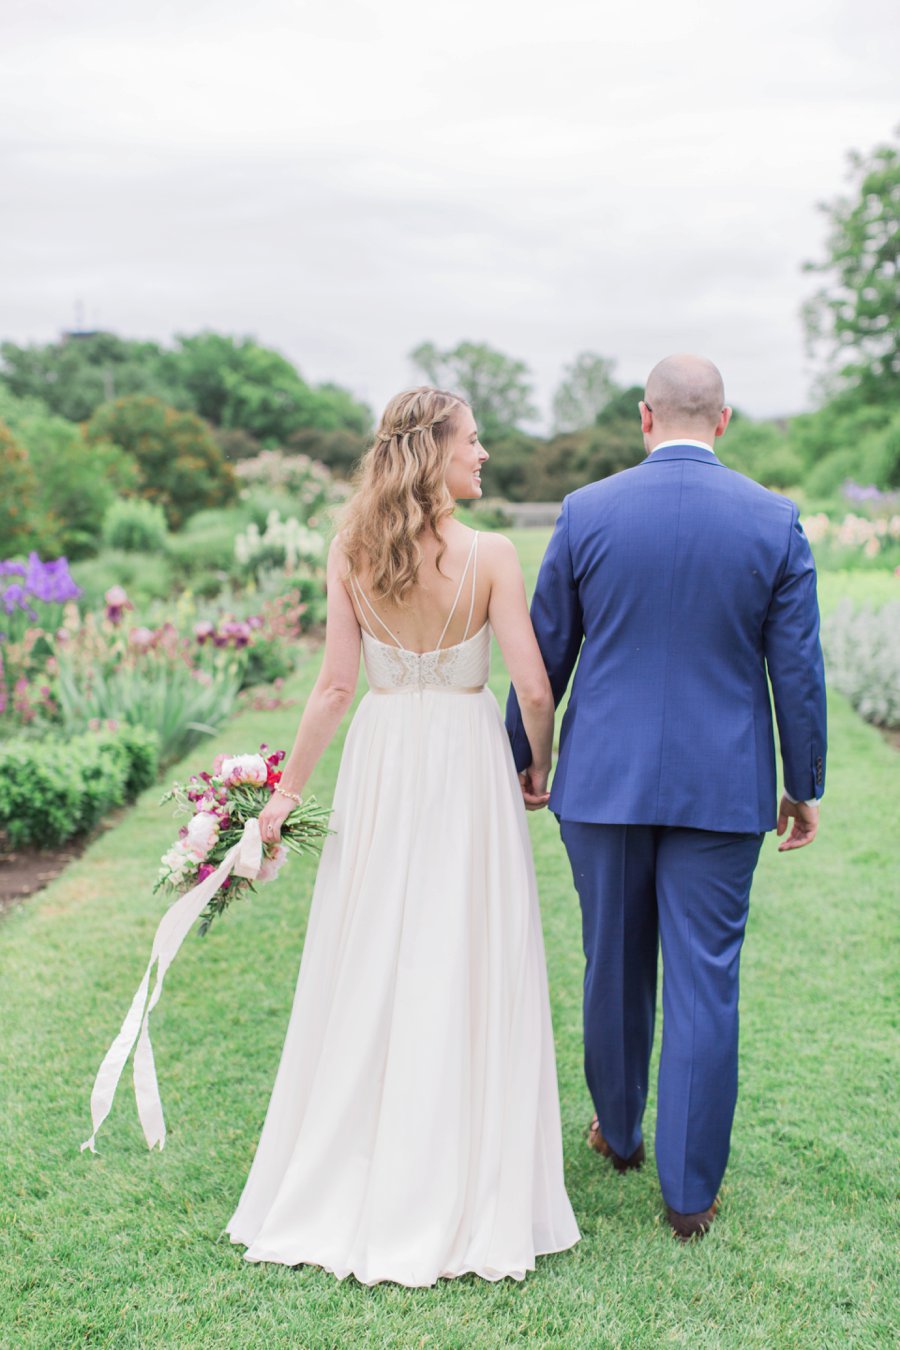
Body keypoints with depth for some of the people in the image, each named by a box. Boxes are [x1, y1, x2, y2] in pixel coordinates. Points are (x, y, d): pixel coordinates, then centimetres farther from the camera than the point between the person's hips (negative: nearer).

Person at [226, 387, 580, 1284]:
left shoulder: (350, 552, -5)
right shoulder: (488, 556, -13)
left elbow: (336, 684, -5)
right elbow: (533, 687, -12)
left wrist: (288, 788, 4)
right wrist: (540, 770, 6)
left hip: (381, 763, 3)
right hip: (466, 763, -3)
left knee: (368, 965, 13)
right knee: (468, 968, 8)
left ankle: (350, 1183, 27)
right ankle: (468, 1187, 20)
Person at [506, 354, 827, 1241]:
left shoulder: (587, 512, -5)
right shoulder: (775, 521, -5)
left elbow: (544, 652, 1)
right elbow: (798, 669, -2)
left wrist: (522, 753, 15)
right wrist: (804, 785, 9)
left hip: (604, 778, 1)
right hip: (723, 789, 0)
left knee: (615, 966, 17)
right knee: (705, 983, 6)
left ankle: (618, 1132, 38)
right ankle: (690, 1191, 15)